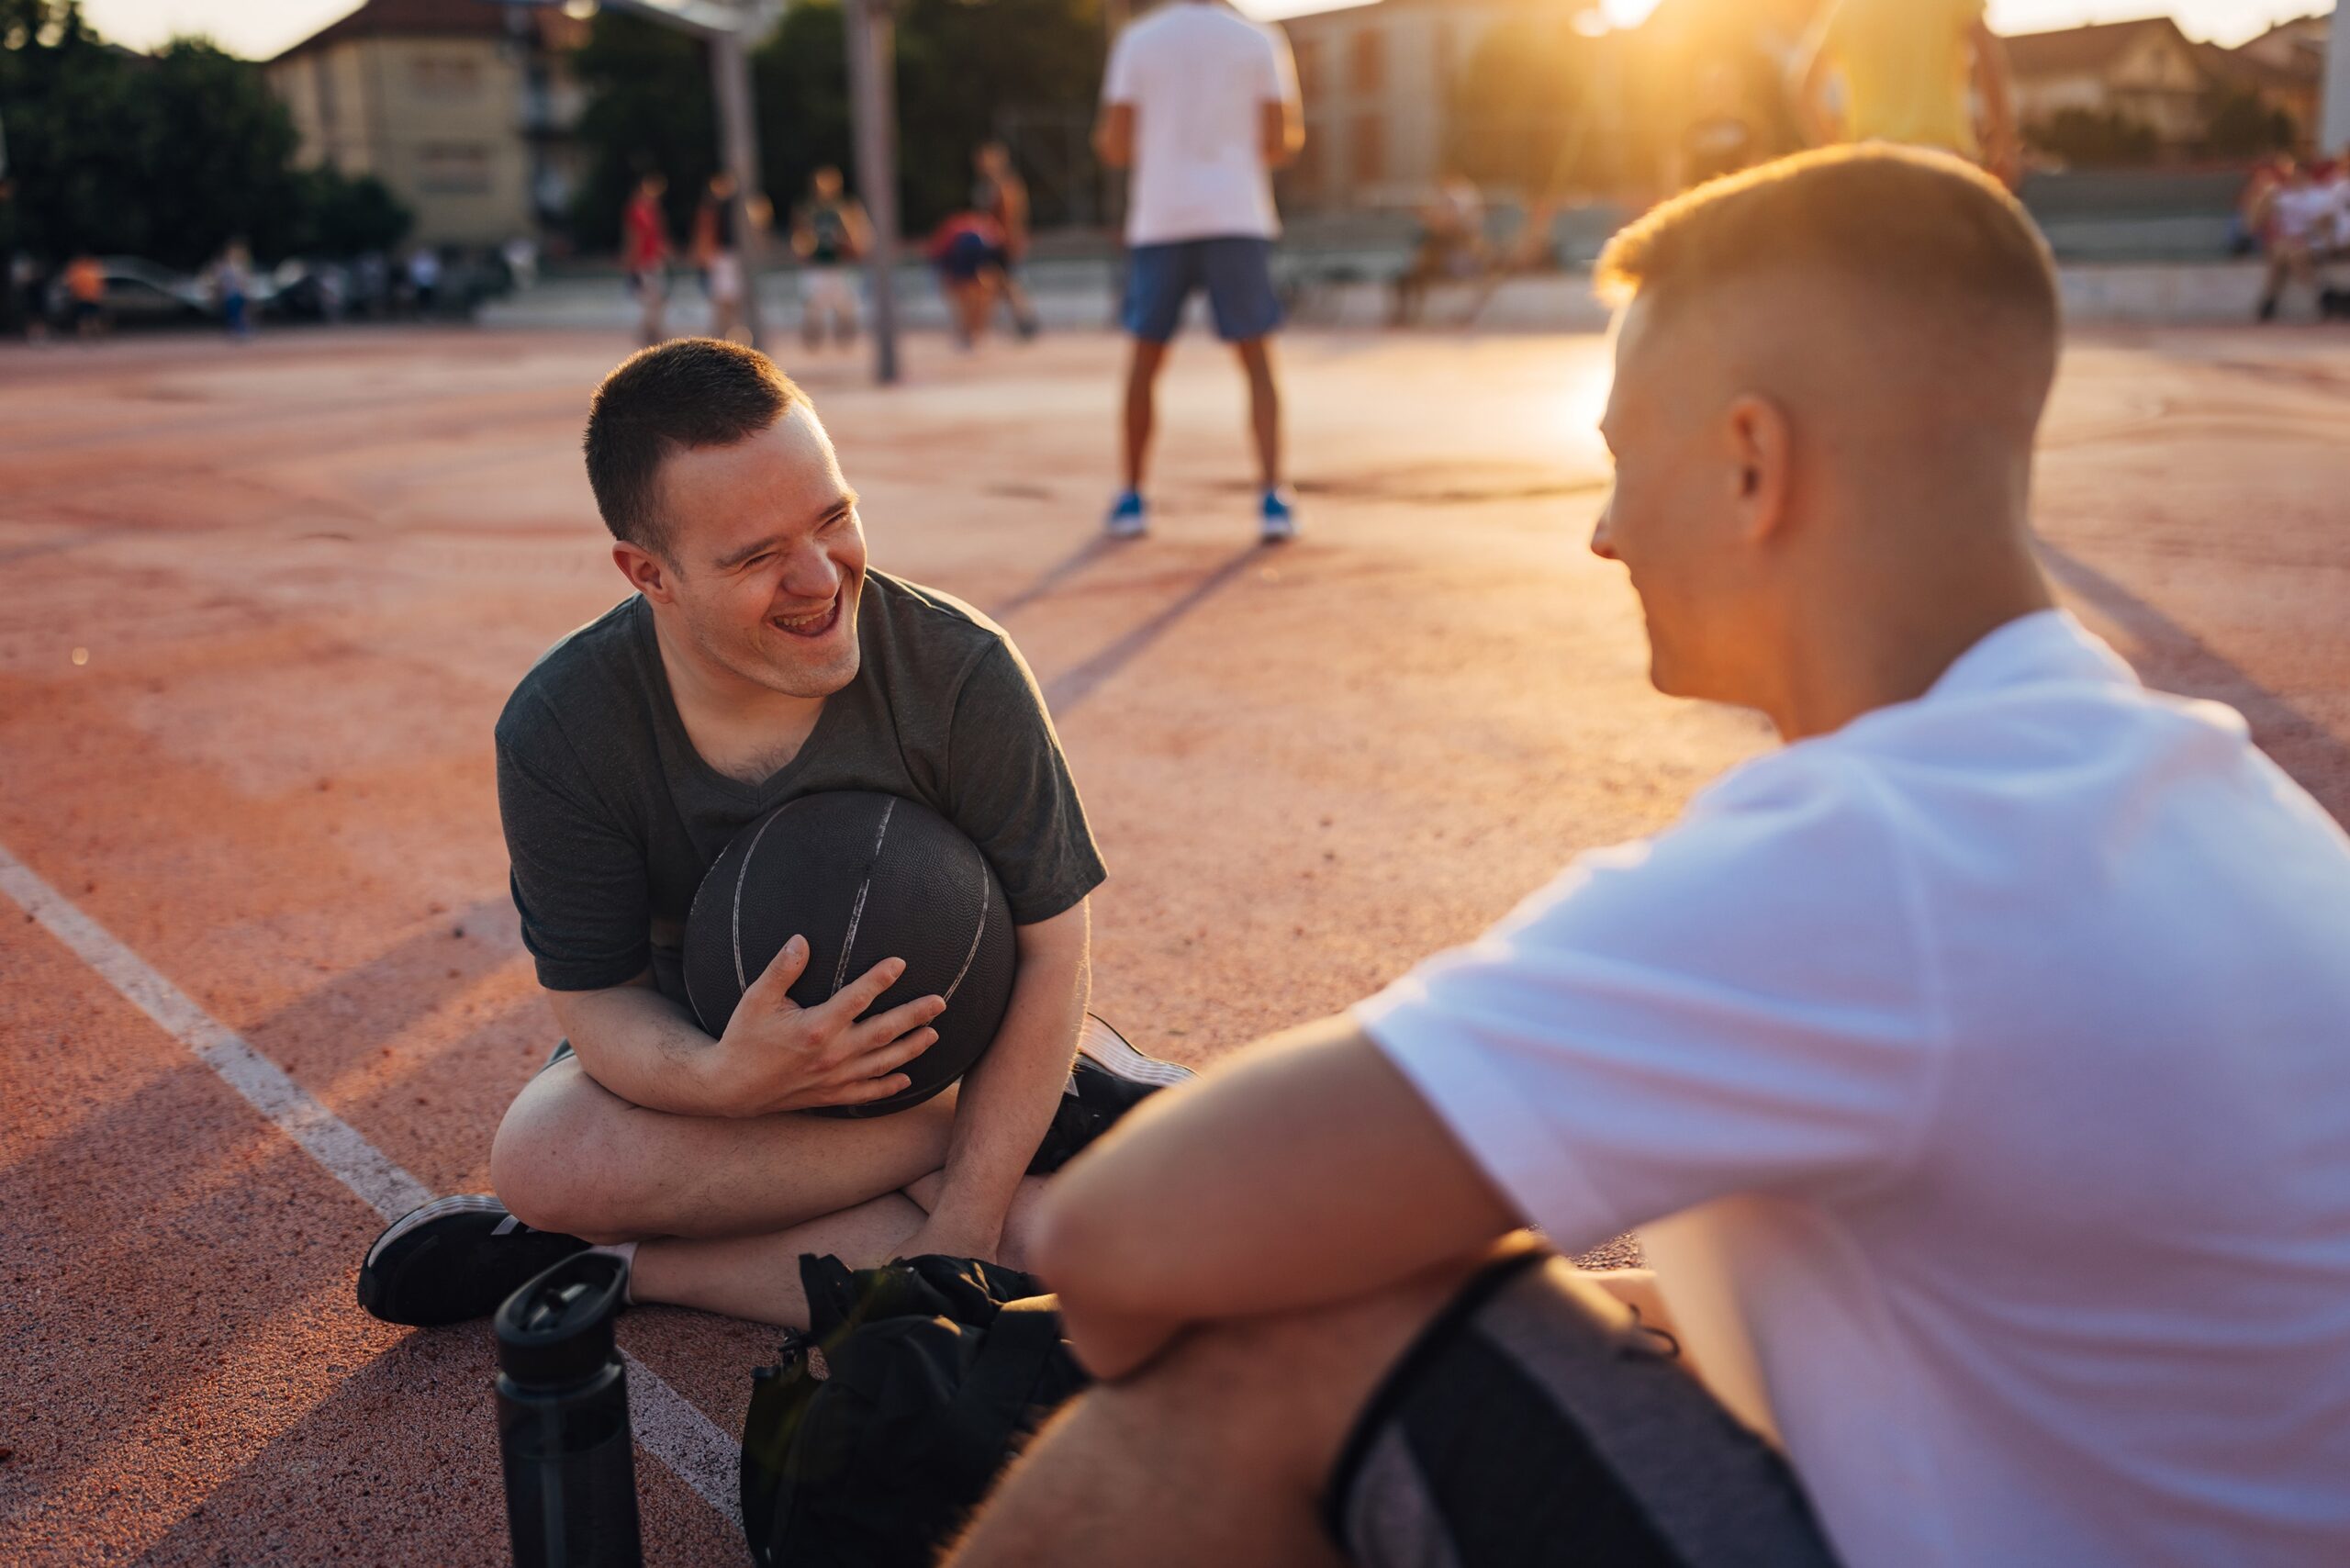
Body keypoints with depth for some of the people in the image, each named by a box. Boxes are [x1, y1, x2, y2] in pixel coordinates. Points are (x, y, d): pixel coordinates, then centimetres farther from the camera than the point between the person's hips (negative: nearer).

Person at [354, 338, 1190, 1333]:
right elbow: (599, 999, -15)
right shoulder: (559, 729, -18)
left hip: (945, 1048, -2)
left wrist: (962, 1232, -24)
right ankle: (1049, 1101, -18)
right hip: (713, 1055, 3)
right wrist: (721, 1079, -40)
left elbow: (1047, 954, -18)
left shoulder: (961, 672, -22)